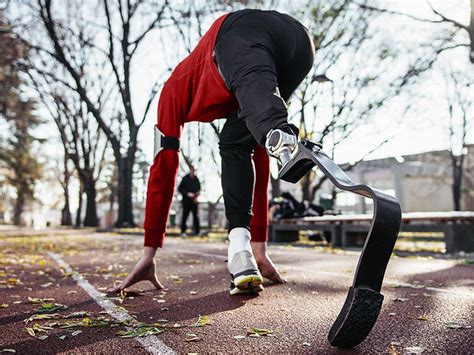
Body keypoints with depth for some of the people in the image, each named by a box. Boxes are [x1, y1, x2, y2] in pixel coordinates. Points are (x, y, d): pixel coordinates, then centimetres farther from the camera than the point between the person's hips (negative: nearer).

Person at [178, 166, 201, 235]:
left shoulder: (196, 179, 8)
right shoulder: (185, 179, -3)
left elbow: (199, 188, 19)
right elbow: (180, 189, -3)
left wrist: (197, 195, 1)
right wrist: (187, 193, -15)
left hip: (194, 201, 3)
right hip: (186, 200, -3)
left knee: (196, 216, -1)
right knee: (185, 216, 0)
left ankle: (197, 232, 4)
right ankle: (183, 231, 7)